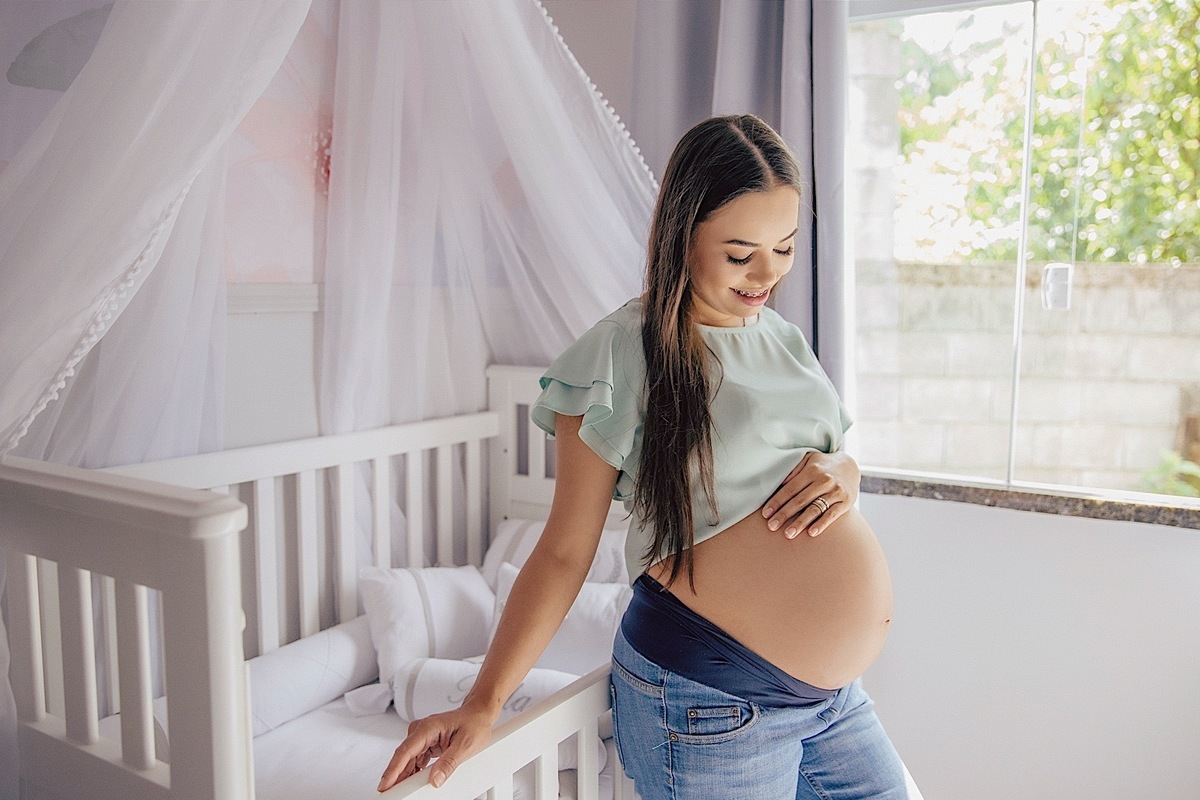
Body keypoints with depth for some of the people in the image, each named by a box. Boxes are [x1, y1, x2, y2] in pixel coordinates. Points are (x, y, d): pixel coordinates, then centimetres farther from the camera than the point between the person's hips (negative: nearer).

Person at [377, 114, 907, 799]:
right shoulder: (620, 354, -12)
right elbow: (565, 551, -10)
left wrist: (844, 474, -6)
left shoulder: (782, 338, 8)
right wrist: (482, 706, -16)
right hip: (711, 703, -6)